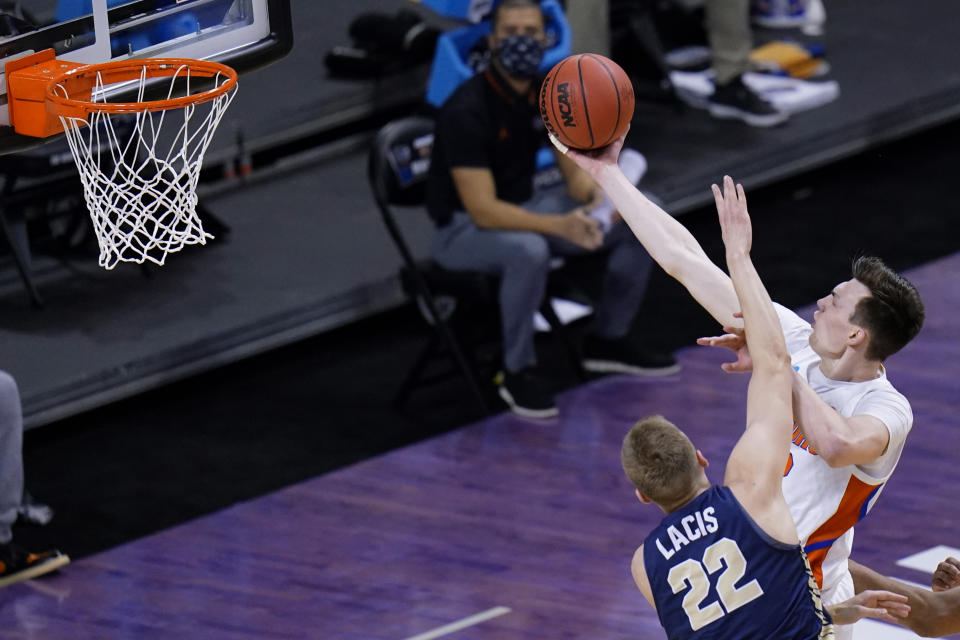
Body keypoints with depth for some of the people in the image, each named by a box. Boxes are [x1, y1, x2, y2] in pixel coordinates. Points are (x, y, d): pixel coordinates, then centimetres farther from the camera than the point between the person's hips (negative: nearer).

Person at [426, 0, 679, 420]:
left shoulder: (548, 95, -3)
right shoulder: (467, 110, -27)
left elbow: (575, 172, 2)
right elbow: (482, 211, -30)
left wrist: (598, 199, -23)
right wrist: (559, 225, -41)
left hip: (522, 208, 8)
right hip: (463, 228, -8)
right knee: (528, 251, -41)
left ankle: (608, 341, 14)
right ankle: (518, 372, -19)